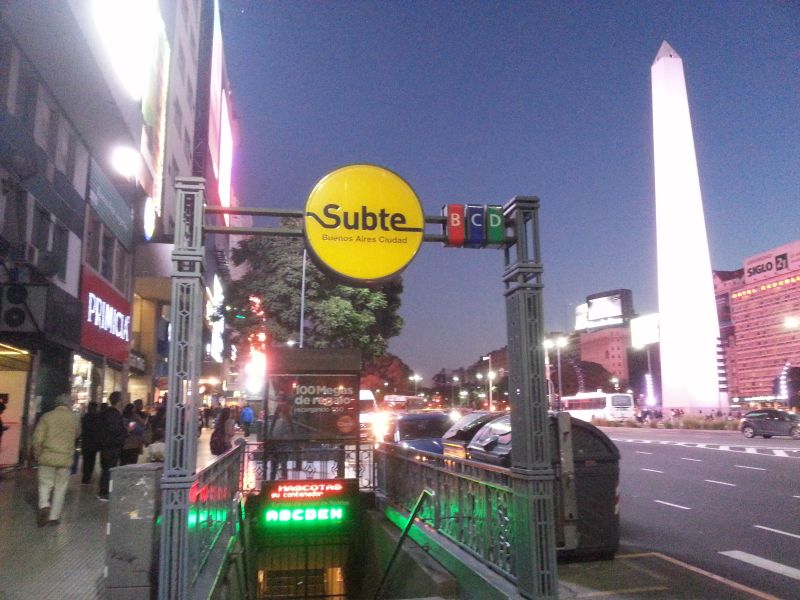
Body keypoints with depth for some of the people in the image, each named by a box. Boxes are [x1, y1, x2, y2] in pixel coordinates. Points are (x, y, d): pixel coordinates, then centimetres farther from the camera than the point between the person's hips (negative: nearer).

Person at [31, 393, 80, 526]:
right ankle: (54, 517, 11)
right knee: (60, 488, 10)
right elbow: (77, 435, 14)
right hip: (65, 459, 0)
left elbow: (37, 439, -6)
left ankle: (44, 505, -9)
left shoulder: (47, 416, -4)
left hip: (47, 457, 0)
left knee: (45, 484, 14)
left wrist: (37, 455, 6)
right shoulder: (74, 418, -1)